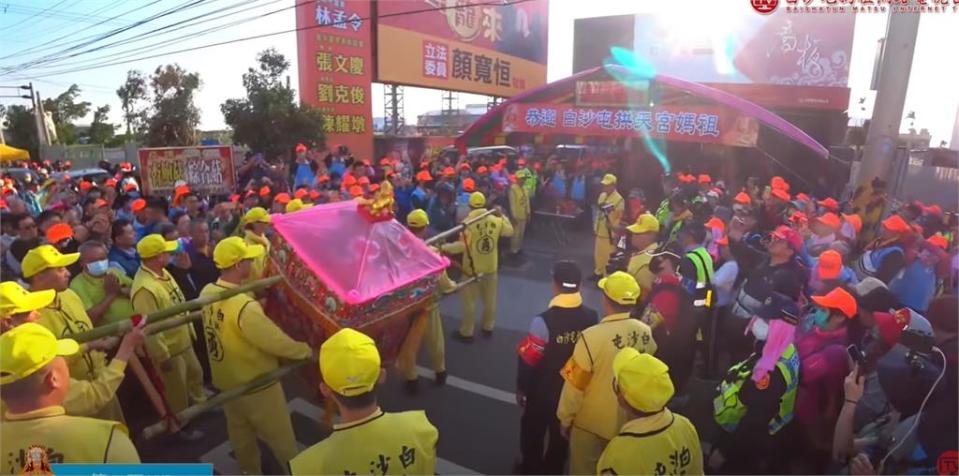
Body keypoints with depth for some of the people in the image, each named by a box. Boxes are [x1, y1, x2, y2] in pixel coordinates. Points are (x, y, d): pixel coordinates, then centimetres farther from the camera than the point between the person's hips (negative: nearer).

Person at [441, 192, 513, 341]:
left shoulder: (468, 222, -19)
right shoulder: (496, 220, -6)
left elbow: (462, 245, -27)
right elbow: (510, 231, 12)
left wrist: (444, 248, -19)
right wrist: (502, 215, 19)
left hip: (472, 268, -4)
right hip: (491, 267, 4)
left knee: (469, 302, 9)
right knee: (490, 300, 20)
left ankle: (466, 333, 19)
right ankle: (488, 328, 35)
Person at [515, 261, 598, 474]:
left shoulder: (544, 321, -29)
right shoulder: (592, 318, -16)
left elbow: (528, 359, -20)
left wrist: (521, 387, -3)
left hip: (544, 390, -4)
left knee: (534, 430, 22)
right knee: (562, 433, 25)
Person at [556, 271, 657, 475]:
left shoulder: (592, 337, -30)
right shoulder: (645, 333, -15)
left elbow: (575, 385, -20)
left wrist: (565, 419, -4)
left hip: (591, 422, -4)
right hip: (630, 420, 5)